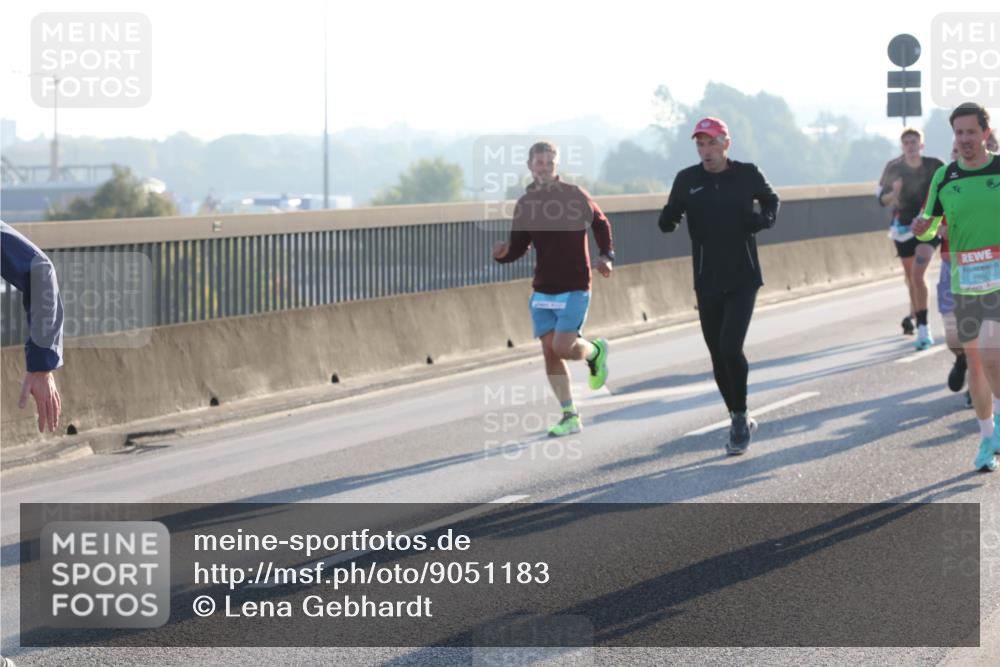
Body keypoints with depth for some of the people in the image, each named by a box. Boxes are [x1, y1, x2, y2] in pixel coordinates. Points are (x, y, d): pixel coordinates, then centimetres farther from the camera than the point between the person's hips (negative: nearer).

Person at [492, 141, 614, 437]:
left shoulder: (575, 195, -5)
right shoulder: (524, 205, 4)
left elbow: (600, 223, 11)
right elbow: (518, 248, 9)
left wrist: (606, 255, -2)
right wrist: (503, 253, -13)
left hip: (574, 289, -4)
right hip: (542, 290, 4)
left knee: (563, 347, -15)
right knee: (549, 351, -1)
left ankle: (595, 351, 20)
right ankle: (570, 416, 9)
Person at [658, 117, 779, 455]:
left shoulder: (747, 174, -2)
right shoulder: (687, 180, 1)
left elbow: (770, 199, 17)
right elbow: (669, 219, 5)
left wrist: (764, 218, -4)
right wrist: (668, 218, -19)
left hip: (743, 278, -3)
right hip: (707, 282, 3)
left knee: (730, 348, -17)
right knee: (718, 355, 8)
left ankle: (741, 418, 1)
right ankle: (739, 420, 25)